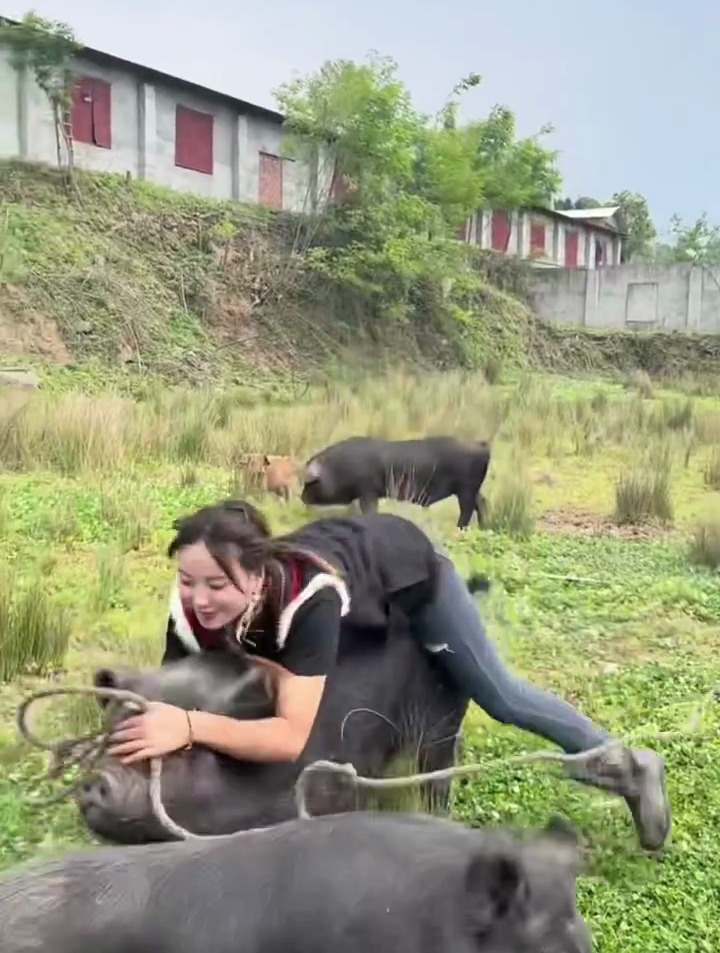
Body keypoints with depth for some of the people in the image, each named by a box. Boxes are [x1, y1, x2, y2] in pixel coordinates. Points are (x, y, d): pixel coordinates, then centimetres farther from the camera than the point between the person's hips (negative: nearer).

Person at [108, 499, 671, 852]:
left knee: (499, 697, 5)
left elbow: (292, 738, -52)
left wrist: (191, 727, -62)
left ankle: (627, 763, 29)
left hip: (402, 562, -6)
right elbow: (173, 694, -18)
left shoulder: (305, 596, -48)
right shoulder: (189, 612, -31)